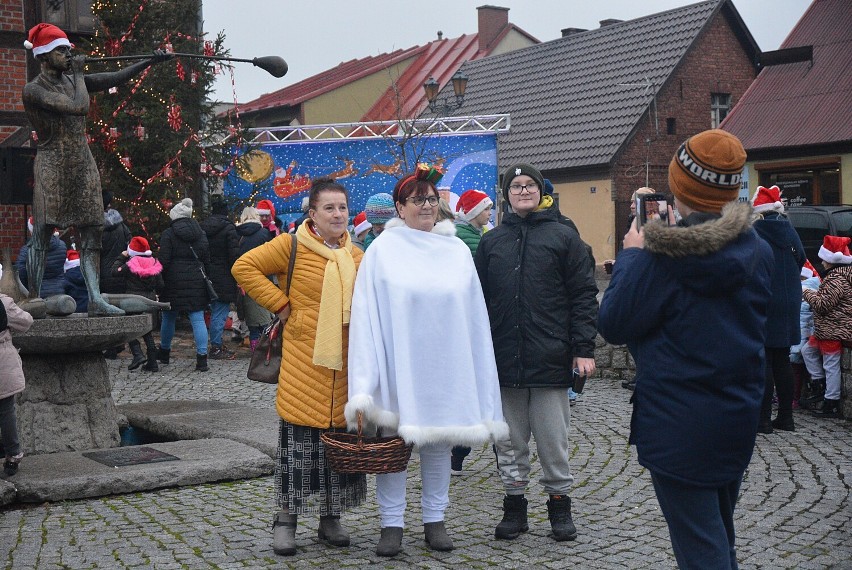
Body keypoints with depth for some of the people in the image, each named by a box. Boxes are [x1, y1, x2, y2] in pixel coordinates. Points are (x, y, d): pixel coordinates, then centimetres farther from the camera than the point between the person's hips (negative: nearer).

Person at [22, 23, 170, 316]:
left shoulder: (73, 81, 13)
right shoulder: (33, 90, -9)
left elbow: (116, 77, 11)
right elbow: (80, 107, -20)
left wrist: (150, 61, 5)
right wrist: (78, 74, -6)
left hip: (84, 168, 7)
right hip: (52, 169, -7)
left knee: (92, 235, -1)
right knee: (41, 238, -3)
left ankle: (95, 300, -2)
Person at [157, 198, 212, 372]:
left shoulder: (168, 234, -5)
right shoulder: (200, 233, 9)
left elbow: (163, 261, -10)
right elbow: (207, 260, 11)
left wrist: (159, 281, -2)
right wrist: (206, 279, 17)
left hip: (174, 282, -3)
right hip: (197, 282, 3)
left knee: (168, 317, 14)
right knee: (198, 319, -1)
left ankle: (164, 351, 30)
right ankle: (202, 357, -9)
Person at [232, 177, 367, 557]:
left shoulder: (357, 256, 11)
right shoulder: (292, 246, -5)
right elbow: (245, 267, -5)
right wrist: (280, 304, -9)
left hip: (345, 365, 5)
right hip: (304, 363, -5)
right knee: (300, 440, -1)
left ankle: (331, 518, 23)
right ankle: (286, 520, 13)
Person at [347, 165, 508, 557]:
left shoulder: (457, 251, 7)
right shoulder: (383, 250, -2)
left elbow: (474, 318, 9)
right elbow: (367, 314, -7)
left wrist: (477, 375, 6)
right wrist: (364, 386, -14)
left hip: (444, 364, 3)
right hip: (397, 361, -2)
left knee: (439, 439, 10)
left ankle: (434, 520, 22)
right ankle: (392, 524, 13)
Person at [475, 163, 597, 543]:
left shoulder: (563, 237, 4)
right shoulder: (491, 242, 12)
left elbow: (583, 295, 0)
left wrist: (583, 349, -7)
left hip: (550, 359, -2)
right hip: (504, 359, 3)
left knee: (553, 440, 4)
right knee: (510, 441, 9)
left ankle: (559, 504, 20)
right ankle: (514, 507, 20)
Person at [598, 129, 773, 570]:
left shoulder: (660, 256, -18)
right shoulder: (758, 251, 1)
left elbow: (613, 325, -11)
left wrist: (630, 254, 0)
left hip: (678, 424, -6)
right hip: (739, 417, 7)